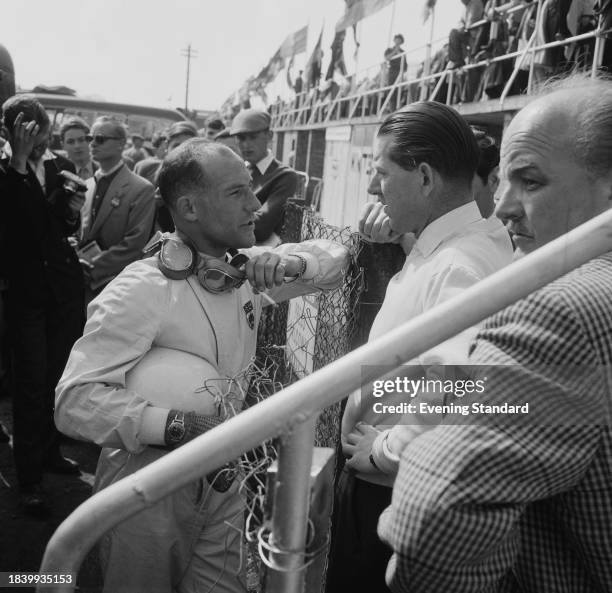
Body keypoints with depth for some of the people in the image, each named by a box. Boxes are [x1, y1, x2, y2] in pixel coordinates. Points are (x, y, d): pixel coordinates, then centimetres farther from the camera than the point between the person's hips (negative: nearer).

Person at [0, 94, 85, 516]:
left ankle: (50, 451, 32)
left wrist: (74, 211, -13)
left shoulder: (61, 167, 5)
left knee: (60, 376, 13)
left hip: (65, 285, 4)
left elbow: (68, 225, 6)